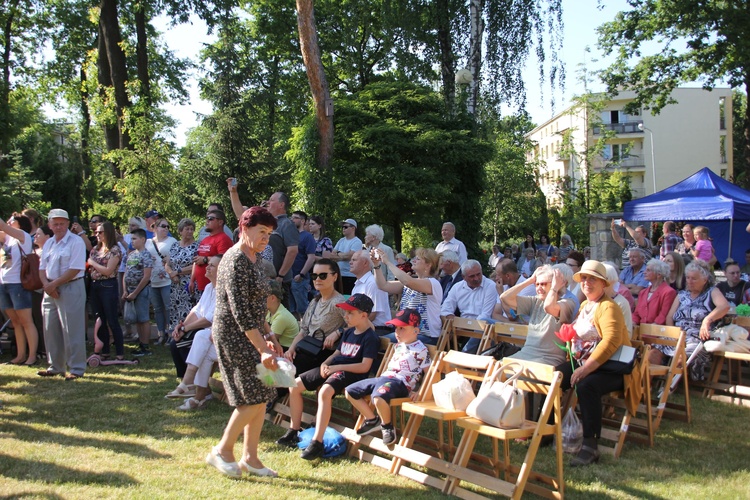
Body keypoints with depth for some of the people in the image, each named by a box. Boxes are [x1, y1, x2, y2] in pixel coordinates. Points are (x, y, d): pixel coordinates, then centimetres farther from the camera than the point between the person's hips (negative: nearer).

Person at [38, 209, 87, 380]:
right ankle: (55, 367, 23)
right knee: (51, 330, 12)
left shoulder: (76, 242, -9)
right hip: (50, 290, 8)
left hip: (71, 289, -8)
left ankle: (76, 369, 3)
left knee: (71, 332, -5)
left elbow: (75, 269, -17)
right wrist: (46, 284, -6)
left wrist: (54, 284, -15)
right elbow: (42, 268, 13)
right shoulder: (48, 243, 14)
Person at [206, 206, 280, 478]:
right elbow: (240, 311, -24)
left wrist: (265, 339, 19)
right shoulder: (236, 261, -18)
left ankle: (250, 457, 18)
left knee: (260, 397, 9)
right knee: (254, 397, -7)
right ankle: (222, 450, 10)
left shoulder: (253, 257, 12)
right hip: (233, 335, -9)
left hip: (250, 334, 9)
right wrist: (263, 348, -25)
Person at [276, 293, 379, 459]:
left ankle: (317, 443, -33)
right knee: (294, 386, 0)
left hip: (350, 373, -9)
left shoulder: (370, 338, -10)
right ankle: (294, 432, 11)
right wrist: (325, 363, 2)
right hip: (332, 367, 9)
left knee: (324, 392, -38)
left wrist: (337, 367, -19)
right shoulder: (348, 332, 17)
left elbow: (365, 366, -17)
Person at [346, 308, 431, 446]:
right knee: (350, 392, 5)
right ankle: (373, 420, 17)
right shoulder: (398, 346, 20)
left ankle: (387, 426, -9)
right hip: (383, 378, 9)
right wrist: (381, 377, 19)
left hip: (399, 382, -9)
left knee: (378, 398, -41)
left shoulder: (421, 350, -5)